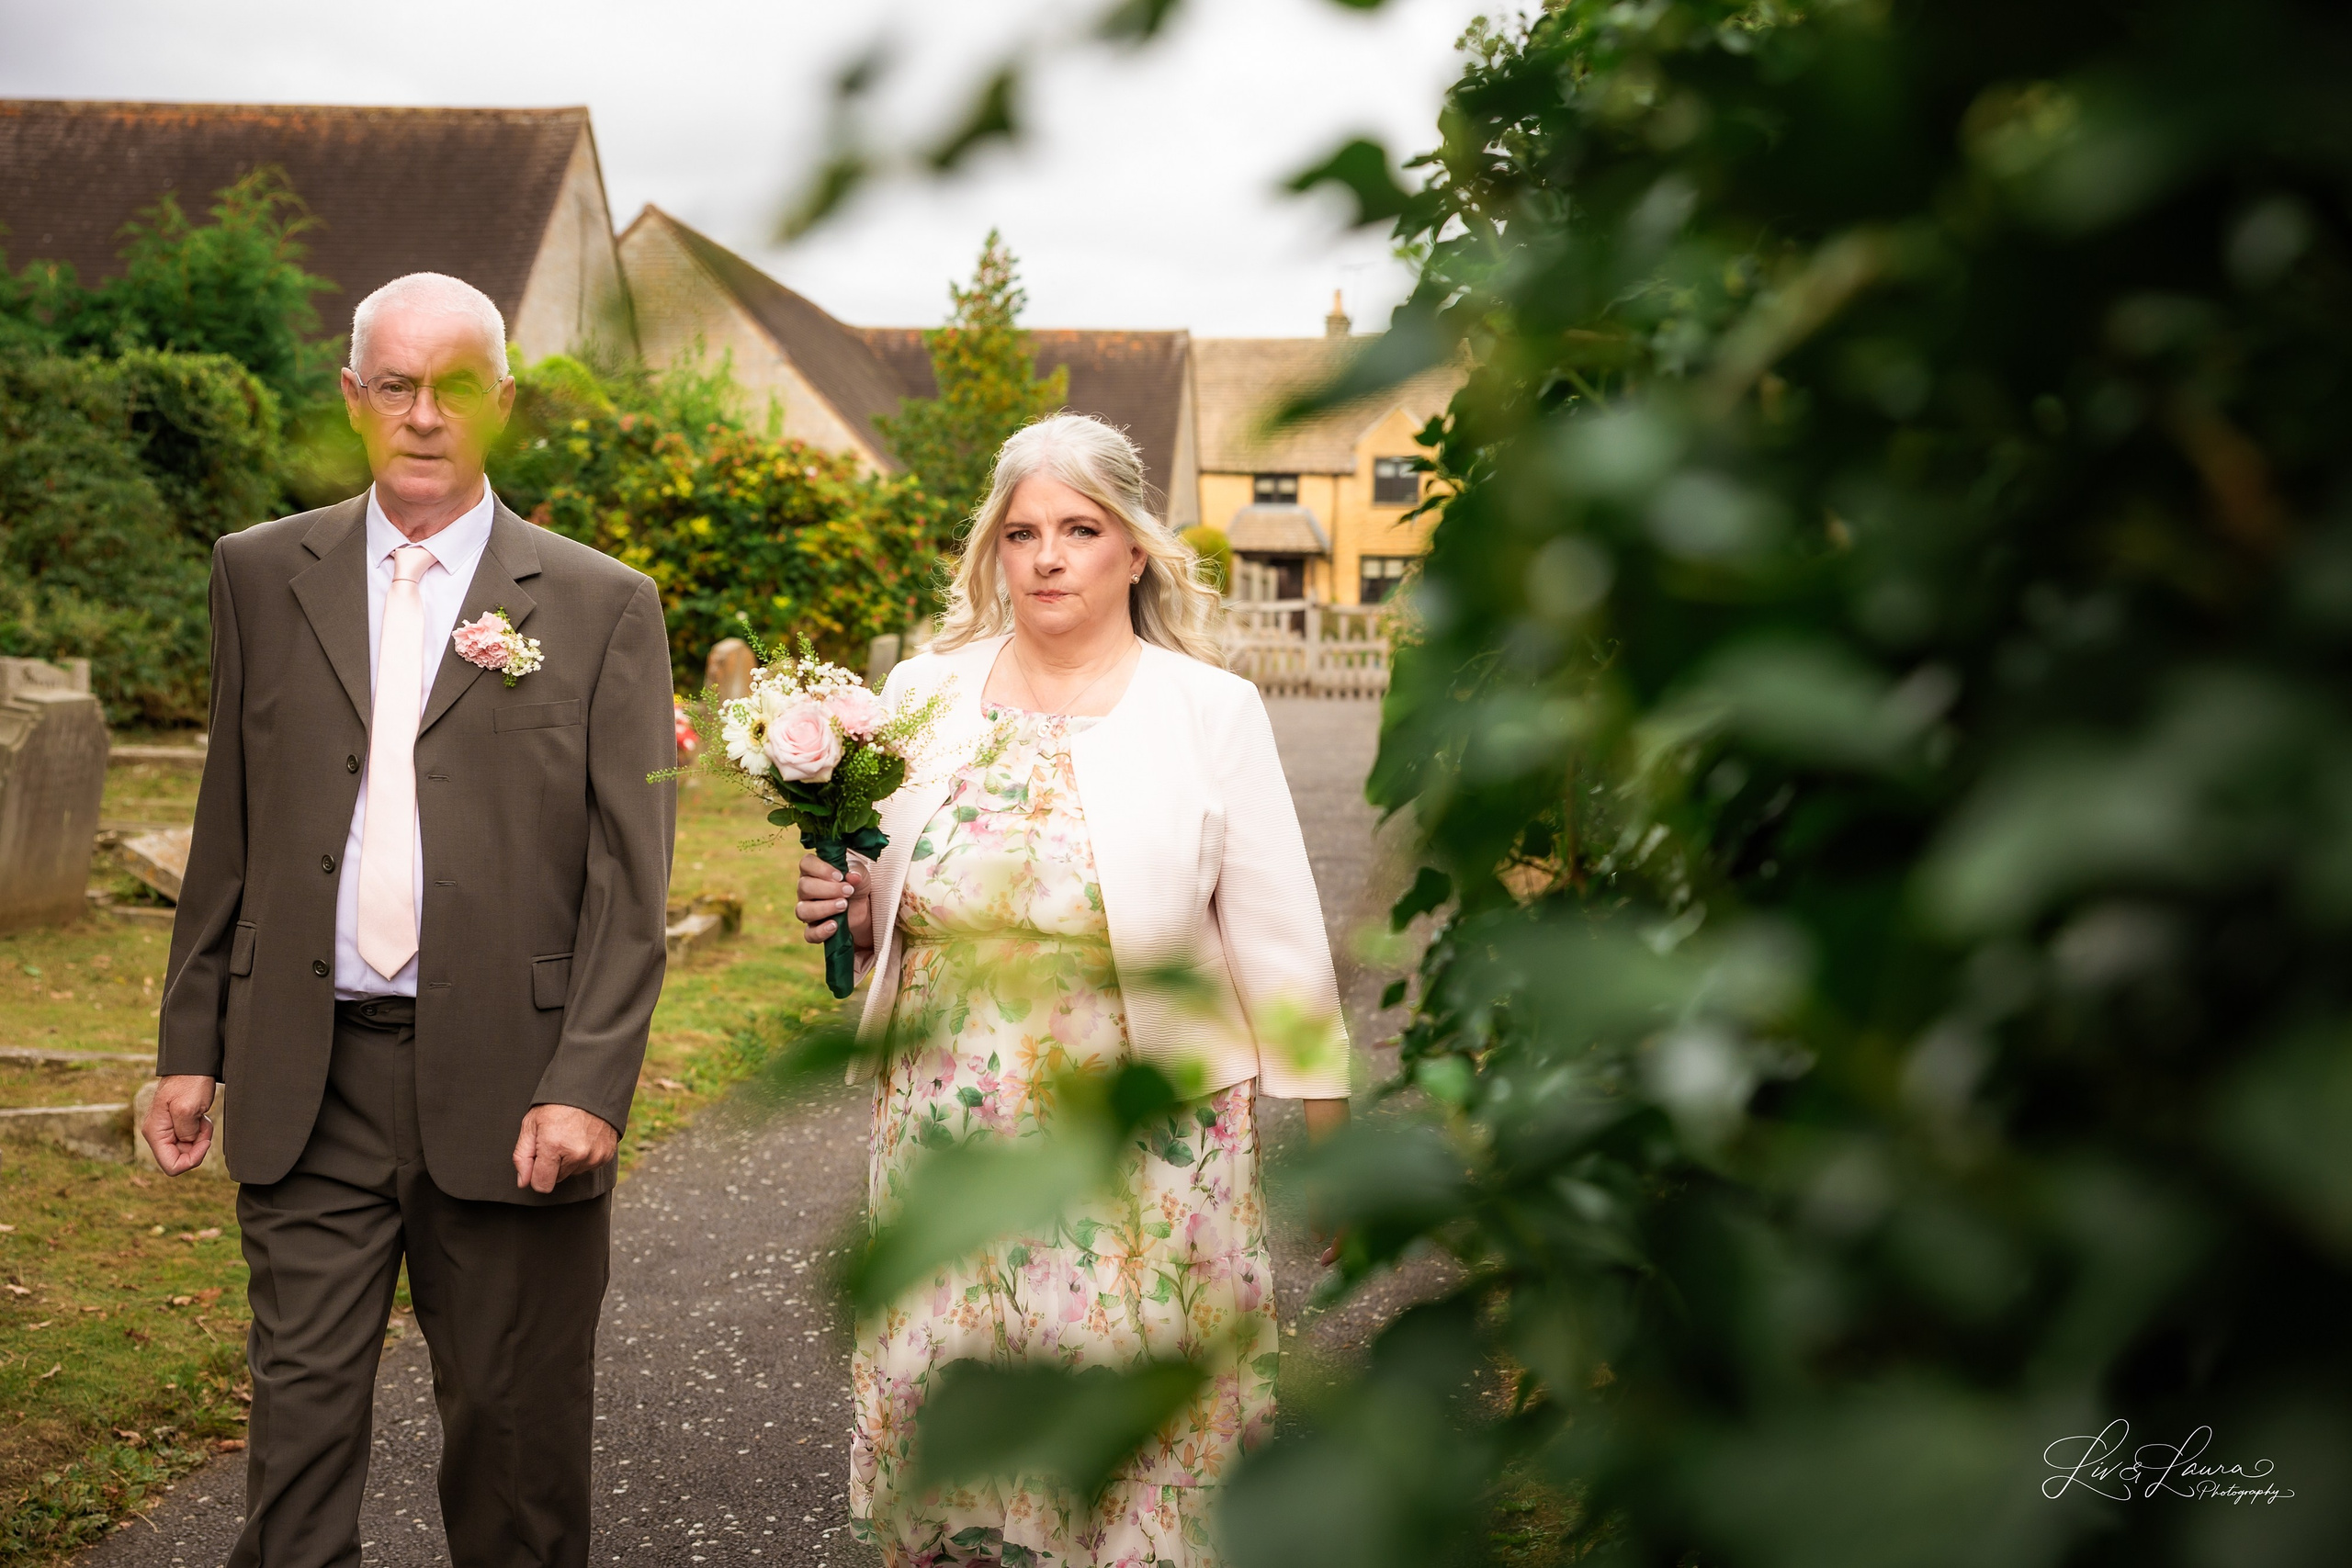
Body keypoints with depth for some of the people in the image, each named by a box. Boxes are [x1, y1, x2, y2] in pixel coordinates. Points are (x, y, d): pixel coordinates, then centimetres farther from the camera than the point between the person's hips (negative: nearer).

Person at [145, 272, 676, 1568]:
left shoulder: (601, 605, 0)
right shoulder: (261, 574, 9)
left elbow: (630, 878, -4)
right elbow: (228, 832, 12)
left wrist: (587, 1085, -12)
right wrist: (192, 1044, 9)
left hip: (506, 1083, -2)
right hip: (307, 1081, 2)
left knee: (513, 1430, 9)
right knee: (299, 1412, 5)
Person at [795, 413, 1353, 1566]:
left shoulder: (1210, 711, -3)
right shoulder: (926, 691, 6)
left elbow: (1277, 943, -1)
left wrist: (1321, 1129, -2)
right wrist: (840, 909, -5)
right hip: (947, 1136, 3)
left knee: (1132, 1432, 4)